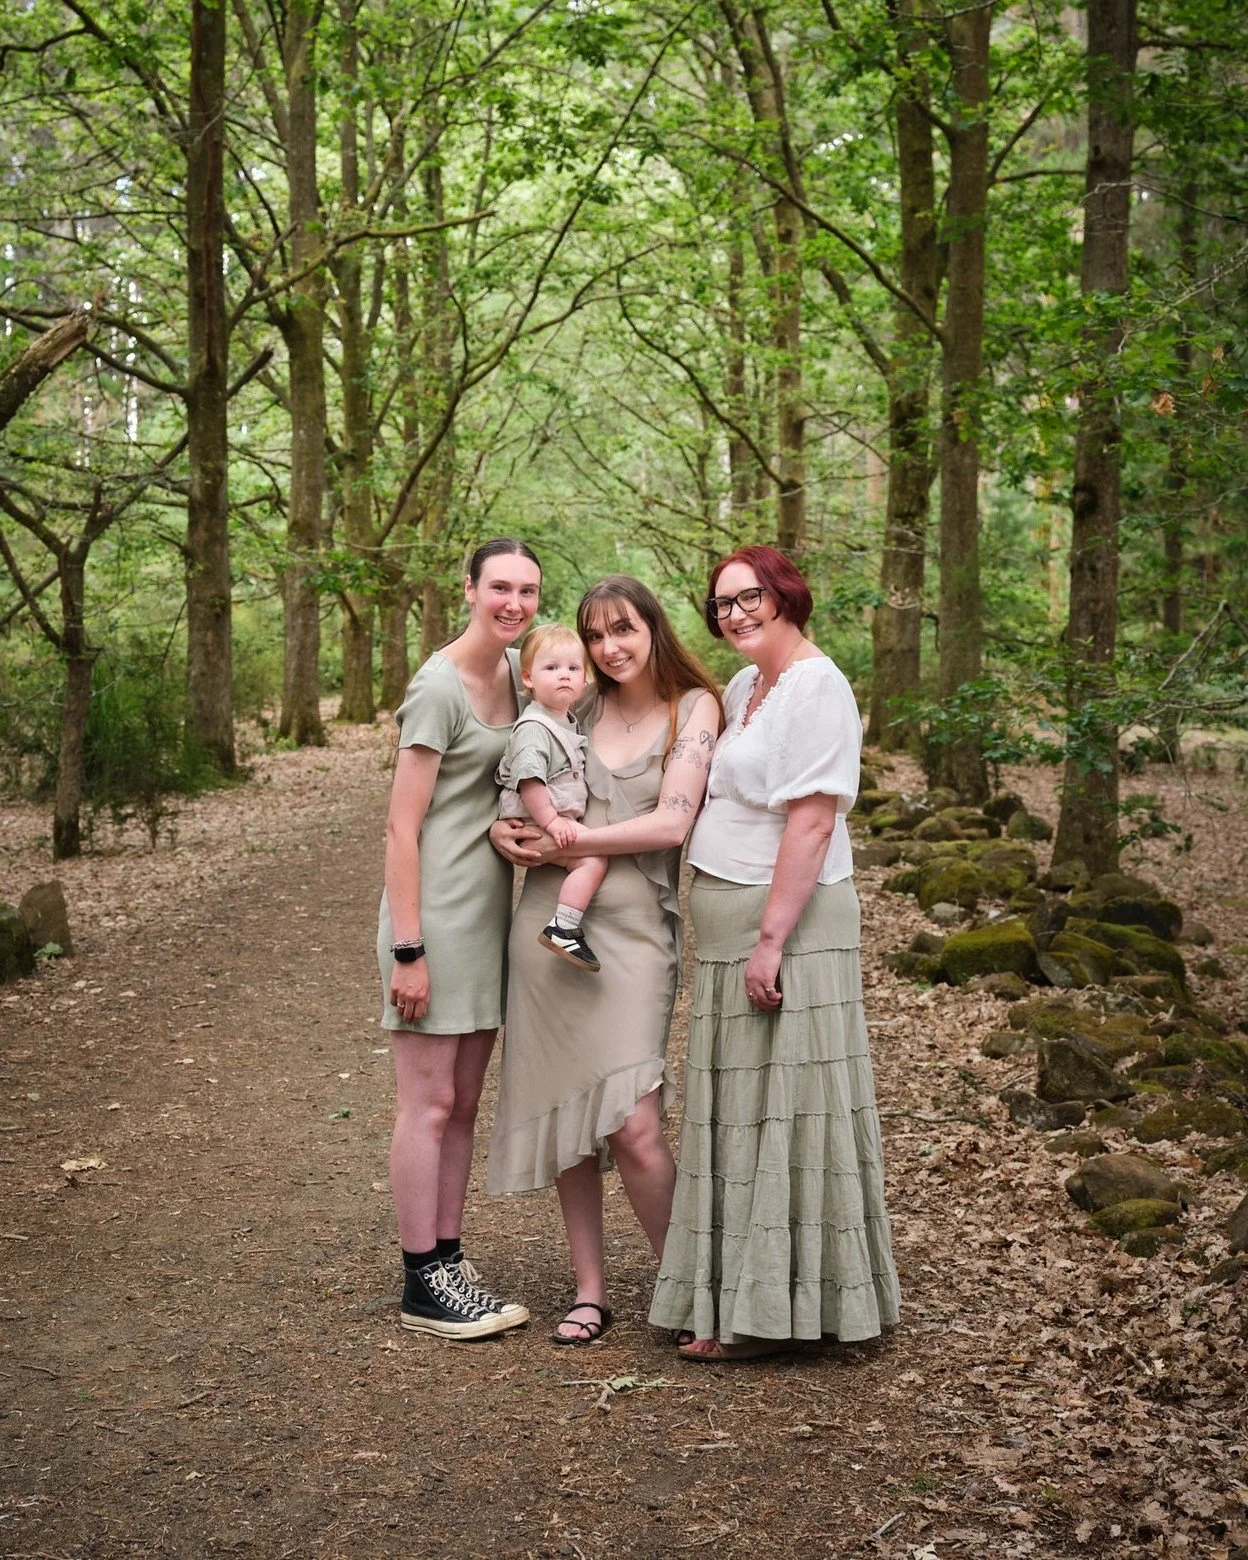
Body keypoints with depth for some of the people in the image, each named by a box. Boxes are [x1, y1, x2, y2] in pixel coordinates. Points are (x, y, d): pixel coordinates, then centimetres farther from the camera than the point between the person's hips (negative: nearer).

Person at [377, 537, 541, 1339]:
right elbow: (402, 826, -15)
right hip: (436, 913, -8)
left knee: (464, 1102, 13)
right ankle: (423, 1283, 7)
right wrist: (407, 950, -18)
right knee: (430, 1104, -1)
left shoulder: (517, 671, 9)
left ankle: (450, 1261, 22)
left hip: (492, 908, 8)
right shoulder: (439, 686, -14)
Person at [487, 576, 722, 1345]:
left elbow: (671, 823, -10)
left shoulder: (694, 707, 1)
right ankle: (590, 1289, 20)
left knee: (632, 1123, -12)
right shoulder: (579, 709, 12)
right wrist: (508, 832, -4)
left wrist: (566, 842, -8)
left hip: (634, 923, -4)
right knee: (564, 1109, 7)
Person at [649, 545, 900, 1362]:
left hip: (784, 924, -10)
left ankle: (768, 1313, 5)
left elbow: (812, 821, -21)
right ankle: (746, 1297, 23)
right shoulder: (744, 687, 15)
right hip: (733, 926, 10)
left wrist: (770, 940, -24)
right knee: (743, 1110, 13)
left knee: (778, 1109, -3)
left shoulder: (816, 687, -14)